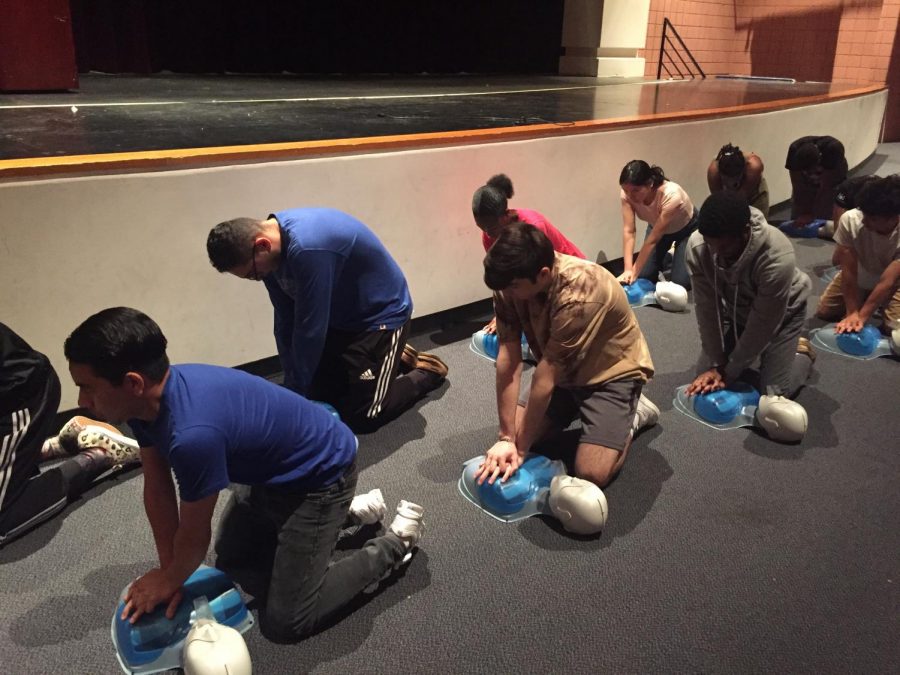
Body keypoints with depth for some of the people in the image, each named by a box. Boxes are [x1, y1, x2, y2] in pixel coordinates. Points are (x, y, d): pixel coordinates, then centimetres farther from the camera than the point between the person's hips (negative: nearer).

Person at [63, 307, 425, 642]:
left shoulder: (193, 434, -41)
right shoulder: (148, 399, -13)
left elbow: (195, 535, -22)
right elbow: (158, 490, 0)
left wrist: (170, 580, -1)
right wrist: (168, 572, 3)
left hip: (321, 475, -9)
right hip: (273, 470, 9)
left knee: (284, 622, -3)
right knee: (229, 558, 26)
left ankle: (395, 543, 10)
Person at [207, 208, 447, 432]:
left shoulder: (308, 250, -37)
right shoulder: (273, 242, -9)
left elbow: (309, 330, -29)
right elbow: (285, 322, -3)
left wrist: (295, 395, -16)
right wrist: (291, 385, -3)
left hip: (382, 315, -8)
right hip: (340, 317, 8)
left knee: (360, 417, -7)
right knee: (321, 397, 10)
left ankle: (427, 372, 15)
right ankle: (395, 359, 26)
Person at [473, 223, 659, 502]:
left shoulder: (579, 294, -37)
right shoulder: (511, 284, -19)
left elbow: (545, 379, -31)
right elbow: (508, 359, -19)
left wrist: (521, 448, -22)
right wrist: (506, 437, -22)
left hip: (613, 371, -6)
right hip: (564, 372, 6)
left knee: (591, 473, -20)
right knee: (513, 434, -2)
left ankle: (633, 413, 7)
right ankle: (576, 410, 19)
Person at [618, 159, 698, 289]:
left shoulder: (671, 194, -41)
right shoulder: (628, 193, -29)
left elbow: (653, 239, -36)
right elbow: (628, 231, -31)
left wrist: (635, 271, -33)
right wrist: (628, 269, -40)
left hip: (686, 228, -4)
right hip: (657, 227, 4)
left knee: (680, 281, -12)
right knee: (644, 276, -6)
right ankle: (666, 259, 24)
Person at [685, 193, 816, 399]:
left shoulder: (777, 258, -40)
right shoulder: (697, 245, -30)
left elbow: (762, 324, -29)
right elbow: (706, 307, -20)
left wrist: (729, 372, -21)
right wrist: (715, 363, -18)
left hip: (782, 312, -3)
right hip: (736, 309, 4)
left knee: (774, 392, -11)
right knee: (708, 375, -1)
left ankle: (802, 352, 19)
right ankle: (744, 351, 27)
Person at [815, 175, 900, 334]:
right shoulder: (850, 220, -31)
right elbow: (849, 271, -28)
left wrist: (861, 317, -34)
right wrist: (852, 313, -29)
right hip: (859, 276, 2)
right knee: (824, 312, -3)